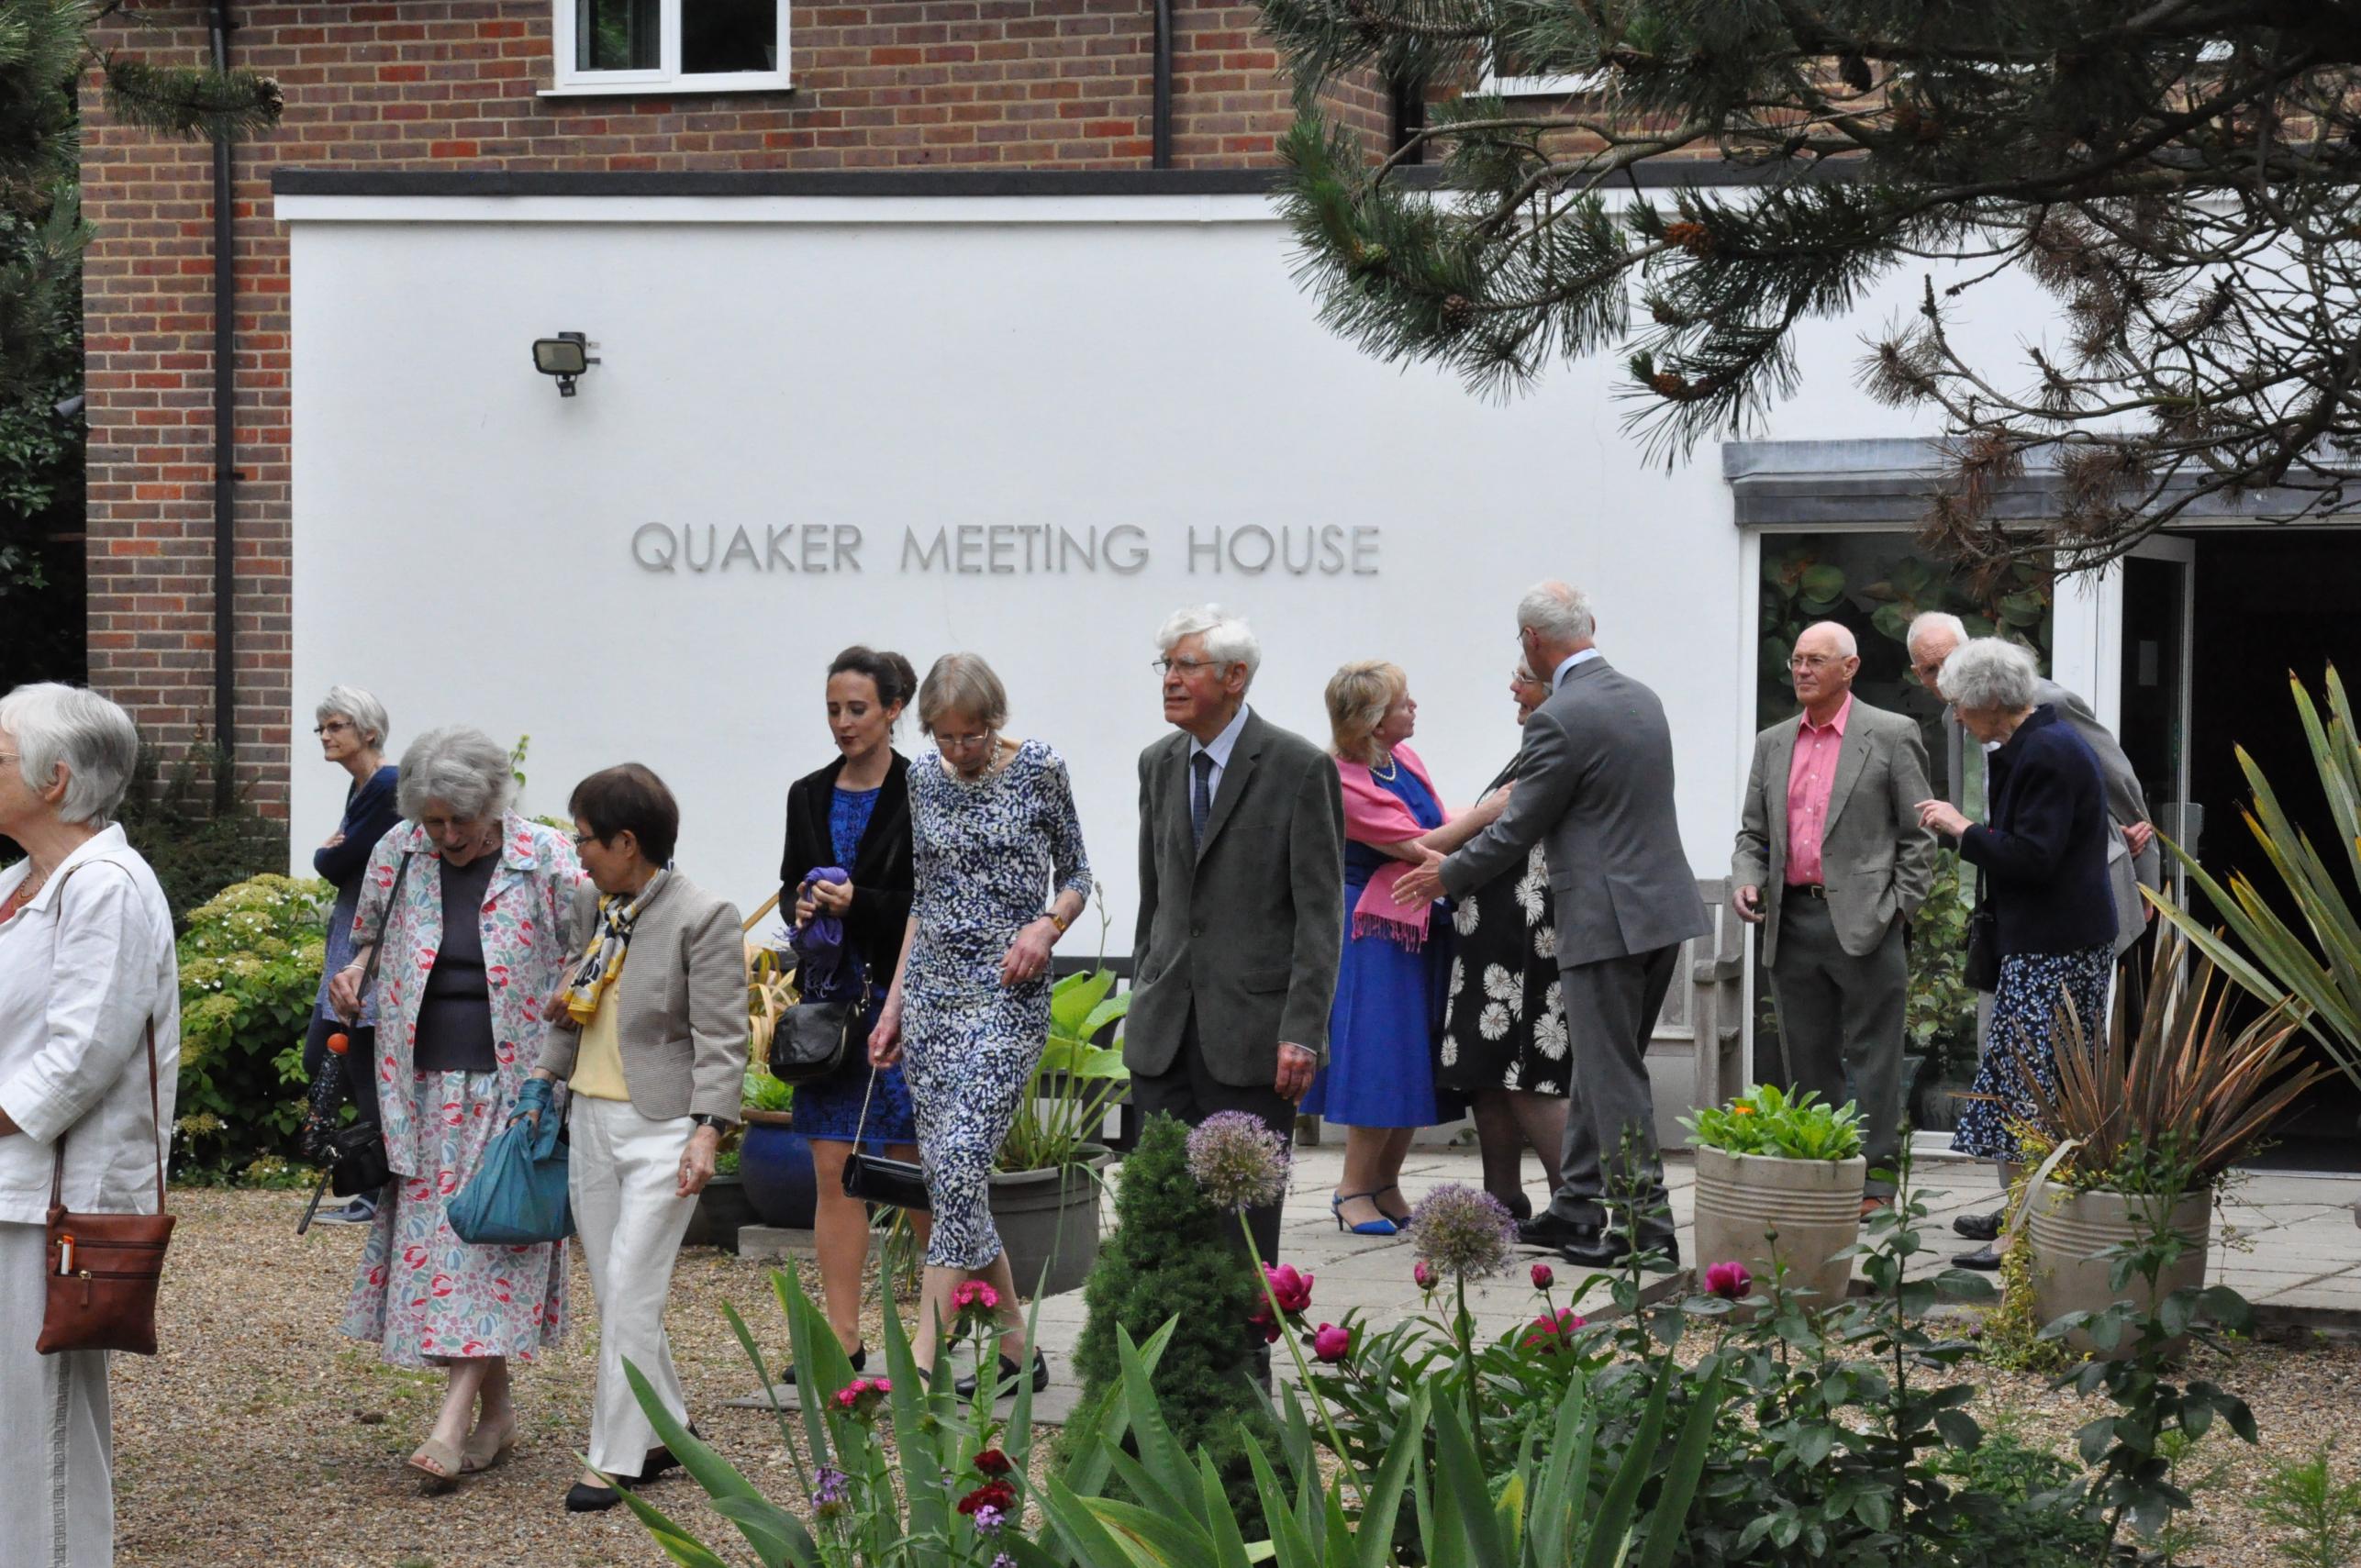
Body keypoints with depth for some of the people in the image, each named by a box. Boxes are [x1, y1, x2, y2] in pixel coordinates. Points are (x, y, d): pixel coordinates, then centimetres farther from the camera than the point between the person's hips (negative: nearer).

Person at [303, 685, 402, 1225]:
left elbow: (343, 862, -18)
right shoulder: (360, 788, 15)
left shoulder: (389, 785, -15)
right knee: (319, 1060, 11)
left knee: (366, 1067, -5)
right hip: (349, 940, 10)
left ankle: (377, 1195, 3)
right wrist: (334, 853, -5)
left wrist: (325, 854, 2)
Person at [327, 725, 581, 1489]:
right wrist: (353, 974, 0)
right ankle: (497, 1409, 16)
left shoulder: (548, 861, -6)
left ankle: (454, 1421, -14)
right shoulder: (396, 856, 4)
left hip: (513, 1082, -4)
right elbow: (369, 936, 21)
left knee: (490, 1233, -10)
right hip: (425, 1084, 4)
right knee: (431, 1229, 4)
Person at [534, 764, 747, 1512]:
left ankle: (615, 1460, -4)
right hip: (591, 1119, 7)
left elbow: (721, 1037, -13)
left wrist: (708, 1130, -19)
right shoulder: (589, 905, 9)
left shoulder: (703, 917, -11)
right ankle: (666, 1428, 25)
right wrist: (545, 1075, 9)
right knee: (613, 1293, 11)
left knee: (629, 1293, -9)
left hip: (660, 1127, -7)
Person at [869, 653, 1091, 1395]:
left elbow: (1076, 874, 4)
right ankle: (1016, 1348, 17)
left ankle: (922, 1359, -18)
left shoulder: (1039, 770, -4)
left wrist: (1046, 925, -16)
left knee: (959, 1164, -18)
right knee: (951, 1173, 5)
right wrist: (894, 1004, 13)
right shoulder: (925, 780, 8)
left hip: (1006, 993, -6)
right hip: (932, 989, 6)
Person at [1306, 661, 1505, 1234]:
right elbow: (1418, 847, -18)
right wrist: (1490, 810, -17)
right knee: (1380, 1056, -8)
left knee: (1415, 1065, 9)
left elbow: (1438, 823, 17)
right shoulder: (1344, 783, -19)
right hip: (1375, 934, -8)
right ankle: (1353, 1190, 4)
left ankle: (1386, 1186, 17)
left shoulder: (1403, 758, 7)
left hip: (1421, 929, 8)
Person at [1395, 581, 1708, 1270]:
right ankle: (1576, 1208, 24)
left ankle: (1648, 1229, 0)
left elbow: (1518, 827, -9)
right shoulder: (1642, 699, 11)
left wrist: (1449, 874, 8)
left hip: (1607, 919, -9)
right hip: (1662, 907, 9)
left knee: (1613, 1077, -2)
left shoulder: (1559, 719, -16)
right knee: (1601, 1066, 17)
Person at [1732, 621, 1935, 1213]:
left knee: (1871, 1058, -2)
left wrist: (1896, 910, -8)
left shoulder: (1892, 735, 0)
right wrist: (1746, 880, -2)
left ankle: (1874, 1180, 2)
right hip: (1792, 923, 5)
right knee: (1807, 1060, 9)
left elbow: (1918, 836, -1)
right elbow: (1753, 833, 18)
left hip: (1863, 922, -5)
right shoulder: (1772, 744, 16)